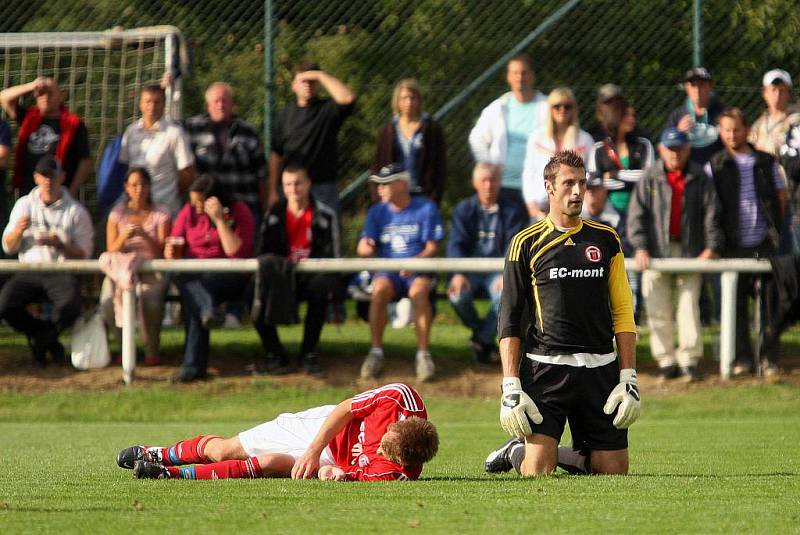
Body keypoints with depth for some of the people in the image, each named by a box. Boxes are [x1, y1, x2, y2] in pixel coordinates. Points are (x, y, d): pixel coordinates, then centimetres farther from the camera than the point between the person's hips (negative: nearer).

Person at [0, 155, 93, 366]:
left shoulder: (76, 211, 5)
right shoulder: (24, 204, 13)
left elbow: (84, 253, 2)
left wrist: (59, 244, -16)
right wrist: (18, 230, -11)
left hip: (61, 273, -2)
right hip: (28, 270, 2)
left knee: (70, 306, -34)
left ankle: (41, 340, -1)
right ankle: (48, 339, 0)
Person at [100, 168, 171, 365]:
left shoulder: (160, 214, 4)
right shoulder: (117, 214, 8)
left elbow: (161, 252, -5)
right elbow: (112, 251, 2)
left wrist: (145, 236, -22)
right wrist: (123, 237, -18)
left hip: (151, 271, -1)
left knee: (150, 301, -36)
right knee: (108, 302, -32)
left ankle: (151, 349, -12)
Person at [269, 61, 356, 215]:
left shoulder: (327, 109, 1)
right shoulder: (286, 114, 9)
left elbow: (347, 98, -22)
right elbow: (276, 154, 9)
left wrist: (321, 76, -15)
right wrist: (273, 192, 4)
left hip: (323, 188, -2)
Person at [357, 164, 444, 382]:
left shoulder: (426, 208, 2)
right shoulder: (377, 212, 10)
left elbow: (432, 247, -4)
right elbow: (362, 248, 1)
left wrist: (415, 262, -24)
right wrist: (366, 247, -24)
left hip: (418, 270, -2)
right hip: (387, 270, 2)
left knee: (418, 291, -35)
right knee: (379, 290, -32)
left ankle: (423, 353, -29)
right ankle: (375, 352, -26)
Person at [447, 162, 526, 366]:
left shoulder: (512, 211, 5)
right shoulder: (464, 209, 8)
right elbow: (456, 244, -3)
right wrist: (458, 274, -22)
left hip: (497, 270, -1)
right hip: (470, 269, 1)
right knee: (458, 296, -31)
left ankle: (482, 339, -10)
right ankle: (484, 339, -3)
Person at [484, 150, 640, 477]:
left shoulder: (606, 241, 11)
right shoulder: (526, 243, 3)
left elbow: (623, 314, 11)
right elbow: (509, 322, 1)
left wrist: (629, 379, 1)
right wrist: (511, 388, -8)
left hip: (600, 370, 3)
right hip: (544, 368, -3)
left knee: (613, 471, 0)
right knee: (537, 472, -14)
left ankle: (562, 456, 27)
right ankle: (518, 452, 20)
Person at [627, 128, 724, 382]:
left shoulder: (700, 178, 3)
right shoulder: (650, 178, 3)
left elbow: (712, 214, 3)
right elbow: (637, 213, 1)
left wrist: (712, 247, -6)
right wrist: (640, 247, -8)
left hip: (690, 251, -1)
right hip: (657, 251, 1)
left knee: (689, 305, -6)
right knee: (658, 309, -1)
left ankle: (690, 359, -1)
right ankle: (666, 361, 6)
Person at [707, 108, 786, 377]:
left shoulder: (766, 162, 6)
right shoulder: (715, 166, 2)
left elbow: (781, 195, 14)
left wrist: (774, 226, 4)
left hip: (764, 243, 0)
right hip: (733, 244, 0)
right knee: (736, 302, 3)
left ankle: (768, 356, 2)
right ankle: (743, 356, 10)